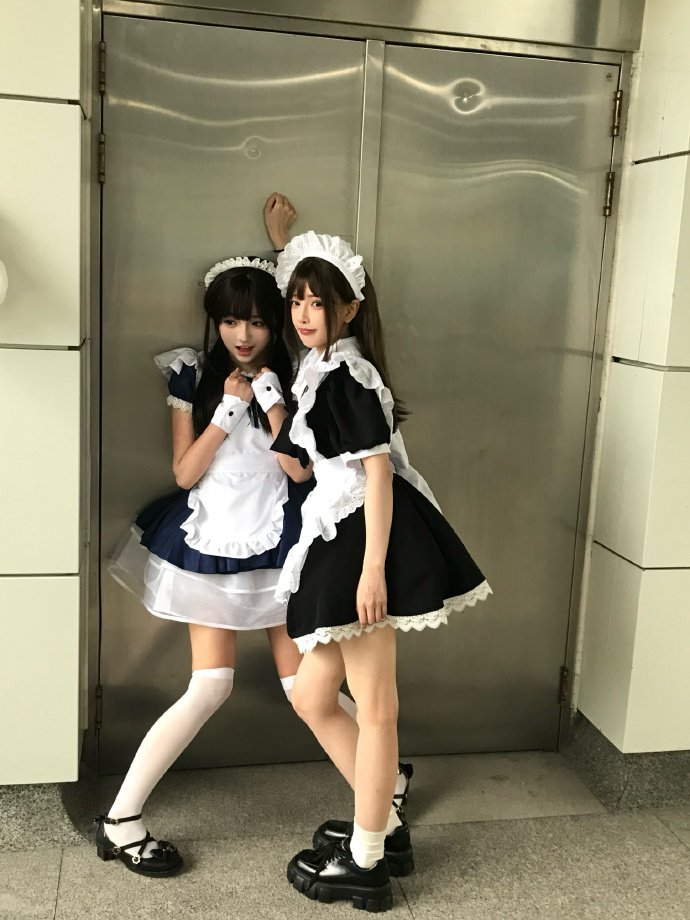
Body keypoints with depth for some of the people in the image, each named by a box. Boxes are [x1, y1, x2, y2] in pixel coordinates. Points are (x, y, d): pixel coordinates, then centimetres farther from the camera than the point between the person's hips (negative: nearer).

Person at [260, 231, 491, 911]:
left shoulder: (347, 373, -11)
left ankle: (365, 864, 17)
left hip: (363, 541, -10)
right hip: (335, 543, 10)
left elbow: (378, 470, -17)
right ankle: (385, 826, 30)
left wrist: (372, 567, -22)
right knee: (311, 696, 16)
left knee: (374, 706, 2)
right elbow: (297, 465, 23)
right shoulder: (317, 373, 17)